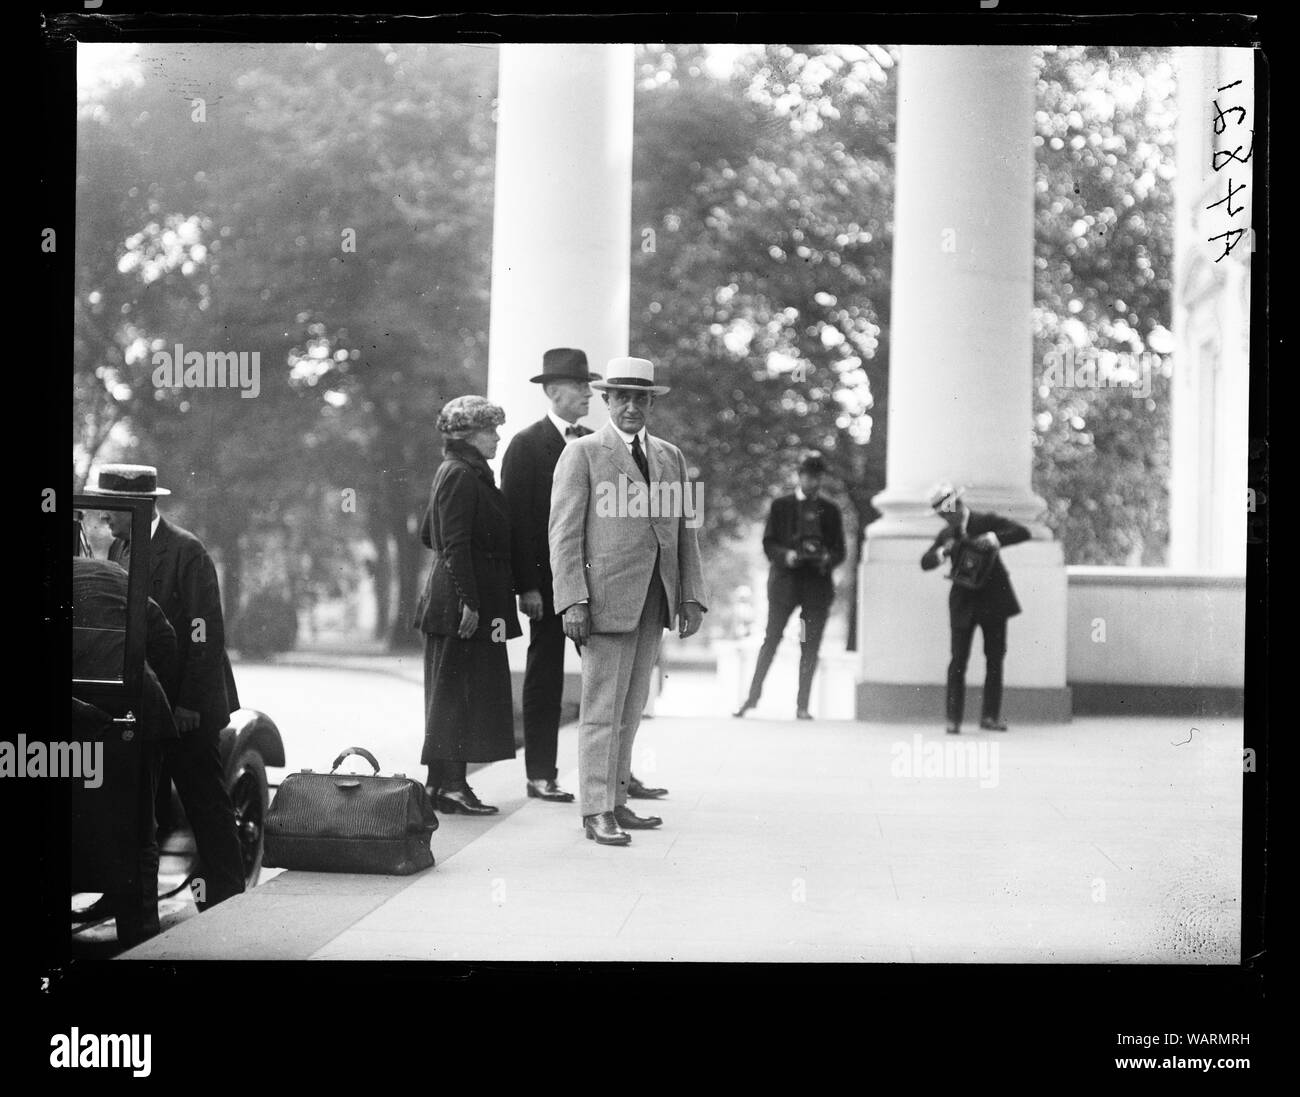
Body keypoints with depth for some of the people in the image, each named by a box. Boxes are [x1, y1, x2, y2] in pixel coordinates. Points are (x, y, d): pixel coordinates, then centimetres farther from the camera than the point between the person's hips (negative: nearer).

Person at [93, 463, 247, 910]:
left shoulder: (186, 551, -13)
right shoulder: (117, 550, 10)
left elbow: (206, 633, -16)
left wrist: (189, 703, -18)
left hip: (188, 708, -7)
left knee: (205, 801, 1)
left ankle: (225, 893, 8)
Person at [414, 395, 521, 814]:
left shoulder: (461, 473, 16)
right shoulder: (461, 476, -14)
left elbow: (428, 536, 22)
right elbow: (455, 544, -20)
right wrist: (469, 602, -23)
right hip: (460, 604, -10)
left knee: (453, 694, 11)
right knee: (457, 692, -7)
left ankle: (446, 783, 15)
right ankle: (448, 786, -4)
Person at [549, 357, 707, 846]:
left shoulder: (670, 456, 16)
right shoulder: (582, 453, 0)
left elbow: (685, 531, 17)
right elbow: (564, 533, -5)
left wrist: (692, 597, 9)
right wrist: (573, 600, -14)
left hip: (654, 601, 6)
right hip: (605, 597, -6)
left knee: (630, 708, 10)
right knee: (602, 708, -5)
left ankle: (616, 801, 17)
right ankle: (597, 811, -2)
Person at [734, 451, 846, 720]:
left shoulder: (830, 511, 11)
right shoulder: (780, 506, 9)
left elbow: (840, 551, 10)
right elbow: (768, 544, 5)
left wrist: (828, 559, -12)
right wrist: (786, 556, -15)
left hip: (818, 584, 1)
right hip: (784, 581, -1)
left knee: (810, 646, 0)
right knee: (771, 640, -1)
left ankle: (802, 705, 4)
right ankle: (752, 696, 5)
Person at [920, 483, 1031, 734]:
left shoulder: (986, 521, -1)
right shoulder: (946, 534, 9)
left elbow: (1023, 532, -9)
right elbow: (925, 562, 3)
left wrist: (994, 539, -23)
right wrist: (942, 552, -17)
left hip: (993, 599, -1)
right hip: (963, 603, 1)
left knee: (995, 660, 1)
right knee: (958, 661, -5)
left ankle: (991, 716, 8)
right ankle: (953, 719, -4)